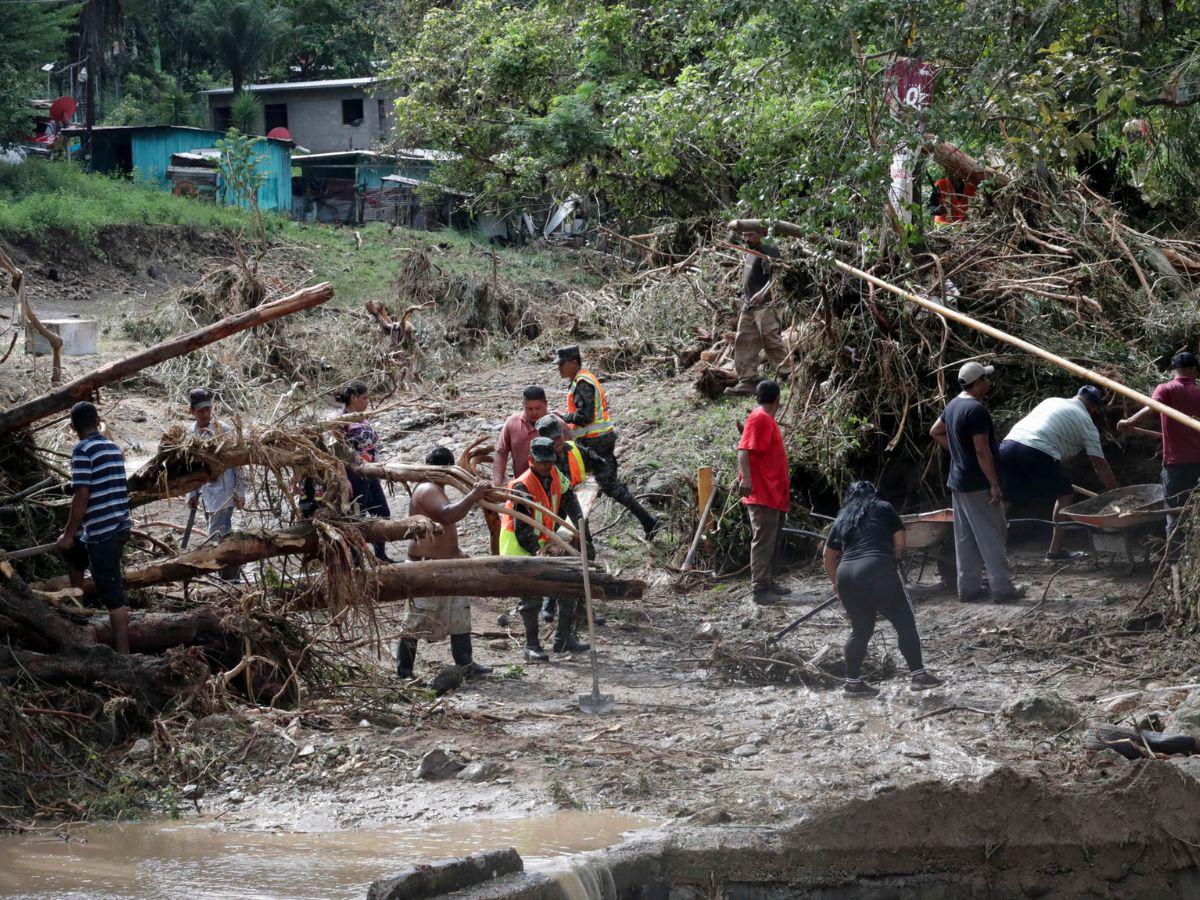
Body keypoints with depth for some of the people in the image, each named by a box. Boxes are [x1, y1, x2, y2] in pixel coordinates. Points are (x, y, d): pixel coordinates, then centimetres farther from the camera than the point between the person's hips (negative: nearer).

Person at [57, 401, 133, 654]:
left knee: (112, 595, -7)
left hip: (103, 531, -9)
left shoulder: (83, 450, -12)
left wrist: (69, 534, -8)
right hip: (122, 525, 9)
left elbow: (82, 496, -17)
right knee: (75, 553, 32)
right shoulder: (114, 448, 12)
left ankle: (123, 654, -8)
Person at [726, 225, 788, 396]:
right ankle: (747, 382, 6)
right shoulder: (746, 254, 18)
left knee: (772, 341, -10)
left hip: (764, 305, -9)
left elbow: (775, 278, -18)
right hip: (748, 305, 9)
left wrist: (762, 294, -34)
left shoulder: (768, 252, -9)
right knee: (744, 343, 4)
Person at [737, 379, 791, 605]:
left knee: (772, 541, 15)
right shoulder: (759, 418, -12)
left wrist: (785, 482, 34)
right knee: (763, 540, -11)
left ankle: (768, 582, 22)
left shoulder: (767, 419, 17)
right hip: (762, 493, -10)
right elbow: (743, 450, -22)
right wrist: (746, 478, -33)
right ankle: (759, 589, -12)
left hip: (774, 494, 10)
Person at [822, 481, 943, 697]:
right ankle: (918, 675, 2)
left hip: (846, 575, 5)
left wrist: (835, 582, 46)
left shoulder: (842, 519, 26)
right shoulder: (883, 509, 16)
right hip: (877, 571, -5)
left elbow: (827, 555, 32)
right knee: (905, 623, 5)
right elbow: (900, 543, 11)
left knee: (861, 629, 17)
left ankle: (852, 682, 17)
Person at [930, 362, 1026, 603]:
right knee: (992, 537, -3)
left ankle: (968, 588, 17)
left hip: (957, 482, 9)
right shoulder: (976, 410, -20)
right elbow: (982, 451, -22)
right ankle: (1003, 589, 0)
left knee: (965, 538, 13)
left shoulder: (953, 405, 8)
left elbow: (935, 432, 23)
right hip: (978, 485, -9)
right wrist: (994, 485, -19)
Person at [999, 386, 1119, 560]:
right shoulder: (1085, 421, 15)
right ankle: (1056, 550, 14)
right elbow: (1100, 464, 13)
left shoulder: (1052, 401, 31)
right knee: (1065, 494, 14)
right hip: (1037, 453, -5)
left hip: (1007, 445, 5)